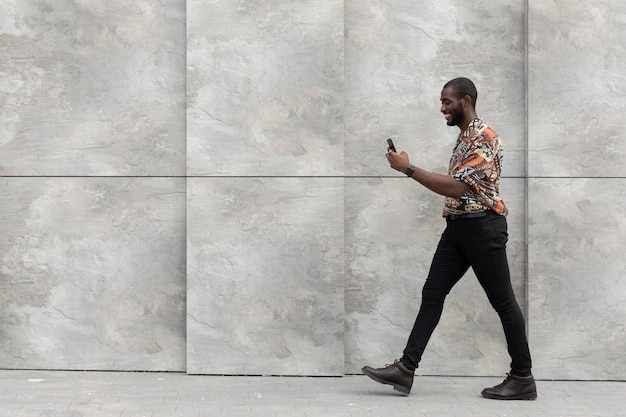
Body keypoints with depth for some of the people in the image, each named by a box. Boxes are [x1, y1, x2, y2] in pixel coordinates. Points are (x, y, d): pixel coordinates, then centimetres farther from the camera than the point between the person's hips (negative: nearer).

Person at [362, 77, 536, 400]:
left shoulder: (484, 138, -15)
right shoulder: (463, 138, 16)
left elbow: (458, 187, -23)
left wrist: (408, 169, -22)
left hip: (482, 228, -9)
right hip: (457, 228, 9)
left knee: (503, 301, -1)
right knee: (432, 294, 3)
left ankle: (523, 378, 8)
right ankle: (405, 368, 2)